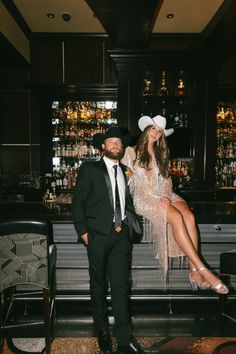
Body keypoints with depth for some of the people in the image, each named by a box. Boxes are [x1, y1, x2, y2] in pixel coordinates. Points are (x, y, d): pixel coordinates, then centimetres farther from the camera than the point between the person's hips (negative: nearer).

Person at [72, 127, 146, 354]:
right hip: (98, 235, -3)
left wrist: (129, 222, 6)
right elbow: (77, 202, -3)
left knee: (121, 285, 3)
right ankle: (102, 331, 31)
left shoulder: (125, 172, 12)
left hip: (121, 234, 3)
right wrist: (83, 231, -7)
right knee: (99, 285, 12)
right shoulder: (89, 170, -2)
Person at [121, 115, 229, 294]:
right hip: (143, 197, -4)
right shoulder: (131, 151, 7)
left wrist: (166, 195, -7)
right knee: (176, 217, -30)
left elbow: (166, 179, 16)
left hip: (163, 195, 5)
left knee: (189, 215, -26)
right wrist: (158, 198, -9)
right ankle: (203, 269, -27)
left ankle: (194, 271, -26)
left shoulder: (161, 154, 23)